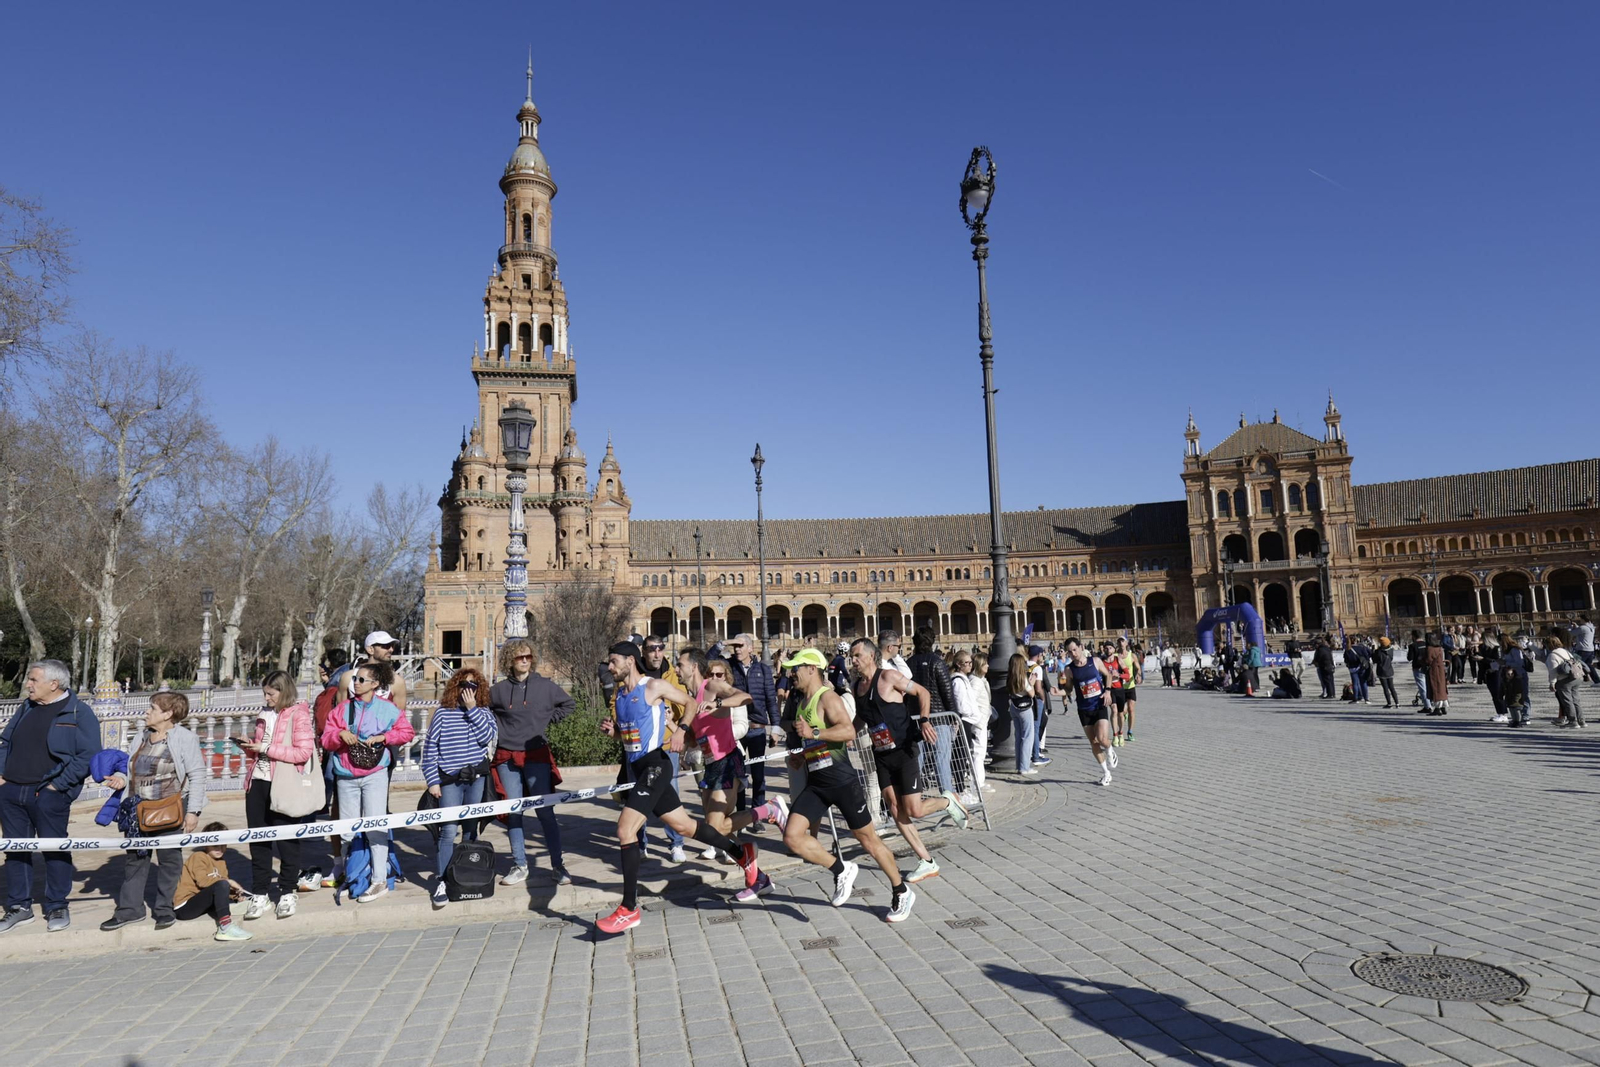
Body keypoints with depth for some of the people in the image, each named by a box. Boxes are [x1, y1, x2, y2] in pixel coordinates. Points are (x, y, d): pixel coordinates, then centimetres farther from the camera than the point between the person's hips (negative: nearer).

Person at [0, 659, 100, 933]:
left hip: (48, 795, -6)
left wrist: (58, 784, -15)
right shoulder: (26, 708, 13)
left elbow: (88, 755, -12)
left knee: (54, 849, 1)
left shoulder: (79, 713, -8)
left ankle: (57, 907, 13)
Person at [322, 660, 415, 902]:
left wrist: (382, 737, -10)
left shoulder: (387, 709, 1)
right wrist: (340, 734, -13)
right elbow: (326, 739, 7)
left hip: (375, 775, -3)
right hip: (346, 777, 4)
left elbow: (407, 732, 3)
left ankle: (380, 880, -2)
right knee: (348, 830, 7)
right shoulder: (342, 709, 10)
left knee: (375, 826, -6)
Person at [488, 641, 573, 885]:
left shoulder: (545, 685, 1)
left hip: (536, 756, -1)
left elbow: (568, 704, 15)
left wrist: (548, 720, 6)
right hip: (507, 758, 1)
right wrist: (500, 728, 4)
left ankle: (558, 865, 4)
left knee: (545, 811, -2)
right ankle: (519, 866, 16)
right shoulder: (498, 690, 3)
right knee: (514, 812, 5)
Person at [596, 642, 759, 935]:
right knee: (684, 826, 14)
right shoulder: (619, 693, 11)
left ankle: (629, 909, -4)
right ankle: (741, 852, 30)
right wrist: (613, 731, 0)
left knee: (625, 830, -13)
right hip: (635, 767, 8)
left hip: (654, 765, -8)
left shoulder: (654, 686, -11)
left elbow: (691, 703, -2)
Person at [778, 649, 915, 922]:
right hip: (815, 782, 8)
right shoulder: (803, 702, 15)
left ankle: (901, 893, 23)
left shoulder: (827, 697, -11)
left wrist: (814, 733, -33)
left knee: (868, 839, 4)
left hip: (841, 779, -8)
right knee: (792, 837, -9)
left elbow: (849, 731, -27)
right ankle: (842, 870, 9)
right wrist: (803, 757, 14)